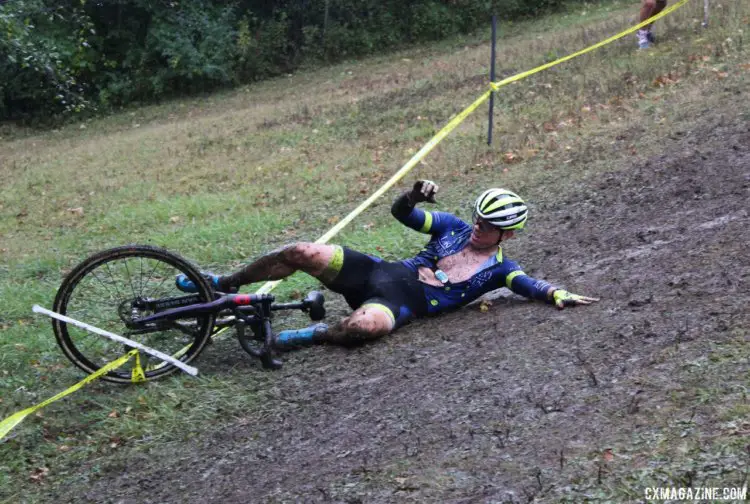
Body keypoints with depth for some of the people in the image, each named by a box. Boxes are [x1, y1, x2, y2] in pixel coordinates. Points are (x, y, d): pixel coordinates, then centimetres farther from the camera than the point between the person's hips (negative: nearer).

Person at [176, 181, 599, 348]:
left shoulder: (499, 268, 8)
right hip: (380, 272, 4)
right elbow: (401, 213, 15)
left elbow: (532, 285, -5)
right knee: (302, 253, -15)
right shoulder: (454, 228, 17)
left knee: (365, 326, -44)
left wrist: (559, 295, -27)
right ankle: (225, 284, 3)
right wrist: (416, 196, -7)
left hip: (403, 303, -4)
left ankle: (315, 336, -16)